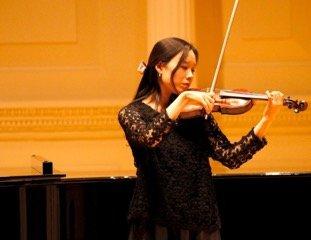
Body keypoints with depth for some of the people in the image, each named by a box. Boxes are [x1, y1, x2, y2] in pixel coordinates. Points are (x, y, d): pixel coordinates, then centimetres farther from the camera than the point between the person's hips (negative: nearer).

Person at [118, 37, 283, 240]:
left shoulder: (196, 112, 6)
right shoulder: (132, 114, -2)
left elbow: (231, 158, -5)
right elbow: (149, 138, -25)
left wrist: (267, 119, -14)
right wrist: (183, 98, -27)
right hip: (157, 224, -3)